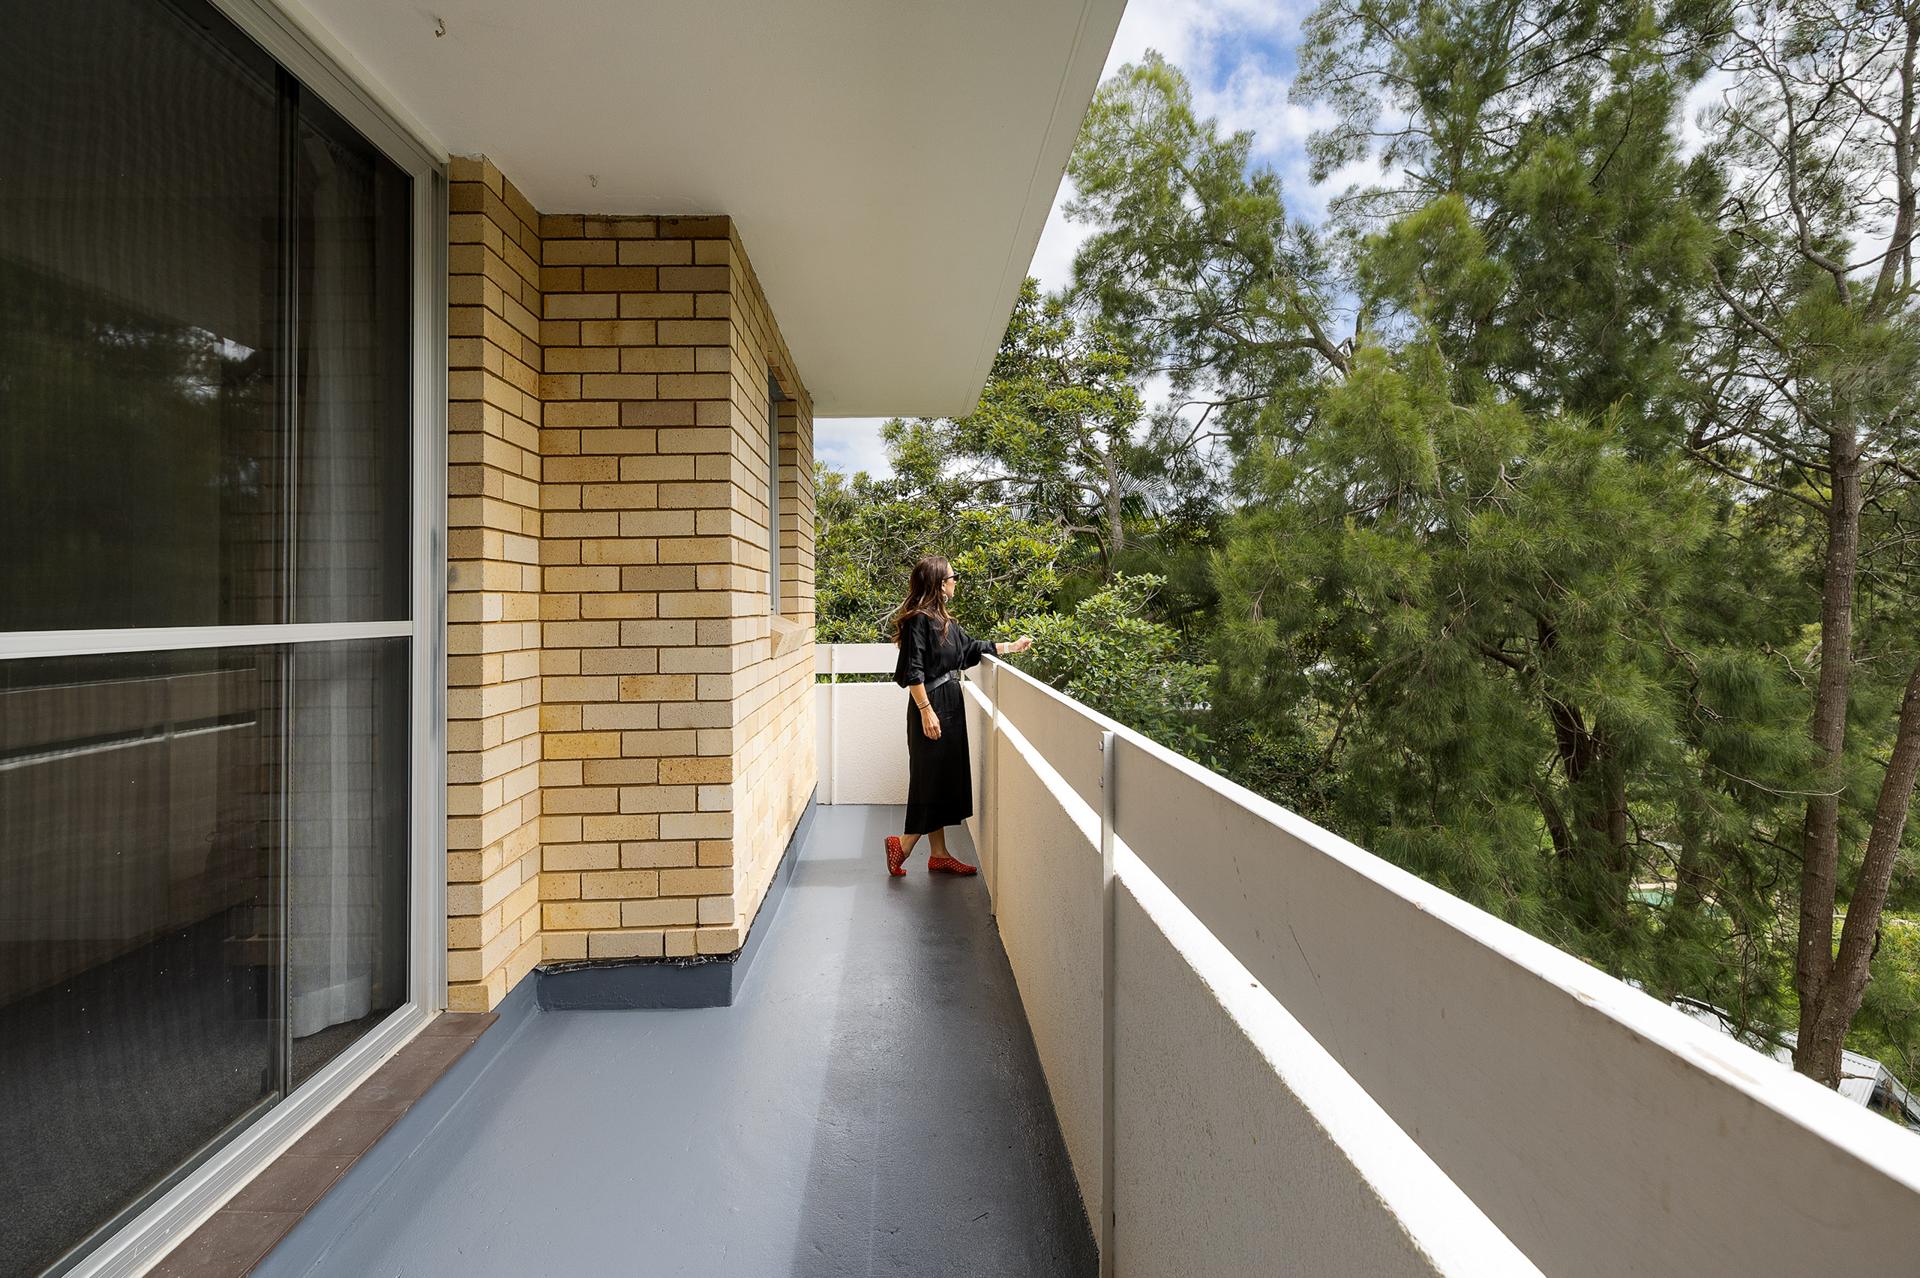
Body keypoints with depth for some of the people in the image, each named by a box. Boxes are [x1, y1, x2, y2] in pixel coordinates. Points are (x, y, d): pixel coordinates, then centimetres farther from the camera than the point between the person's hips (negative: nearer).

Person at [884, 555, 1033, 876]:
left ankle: (939, 855, 19)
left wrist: (1012, 646, 28)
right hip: (932, 706, -10)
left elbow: (970, 648, 24)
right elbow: (912, 671, -18)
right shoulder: (918, 619, -14)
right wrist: (926, 710, -21)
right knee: (931, 778, -4)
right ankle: (902, 845, 12)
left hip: (950, 705, 10)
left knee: (945, 778, 11)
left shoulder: (943, 620, 13)